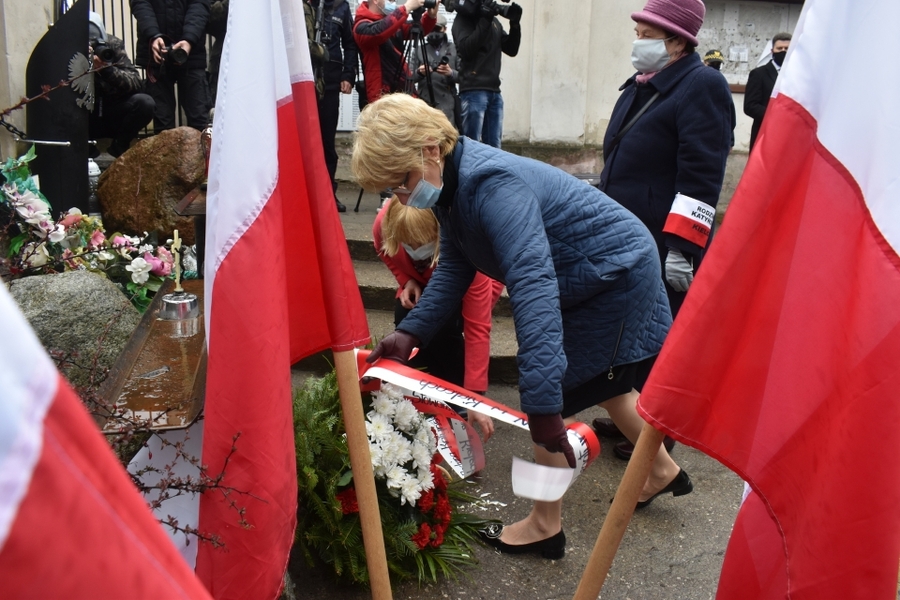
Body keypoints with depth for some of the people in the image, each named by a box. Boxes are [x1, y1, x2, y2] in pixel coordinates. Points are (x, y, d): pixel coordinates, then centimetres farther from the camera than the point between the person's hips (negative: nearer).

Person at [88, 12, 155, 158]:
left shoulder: (113, 44, -8)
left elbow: (136, 83, -18)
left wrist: (107, 69, -33)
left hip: (112, 115, 1)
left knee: (145, 102, -26)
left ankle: (119, 145, -2)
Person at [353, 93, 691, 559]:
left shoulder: (492, 186, -35)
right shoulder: (452, 183, -4)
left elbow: (533, 286, -44)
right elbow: (454, 268, 5)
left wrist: (542, 403, -48)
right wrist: (411, 332, -7)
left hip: (618, 274, -10)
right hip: (610, 274, 10)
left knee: (553, 393, -5)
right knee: (599, 381, 23)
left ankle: (546, 527, 12)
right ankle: (663, 471, 45)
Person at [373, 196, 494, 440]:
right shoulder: (383, 225, -34)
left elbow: (477, 328, -39)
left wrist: (474, 396, -41)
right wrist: (406, 280, -25)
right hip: (423, 281, 4)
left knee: (443, 326, -31)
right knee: (405, 318, -25)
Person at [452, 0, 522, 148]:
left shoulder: (494, 21, 18)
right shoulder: (463, 18, 1)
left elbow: (511, 50, 17)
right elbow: (466, 49, -14)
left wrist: (515, 23, 4)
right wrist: (485, 20, -16)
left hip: (494, 91, 6)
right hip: (473, 91, -6)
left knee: (494, 147, 4)